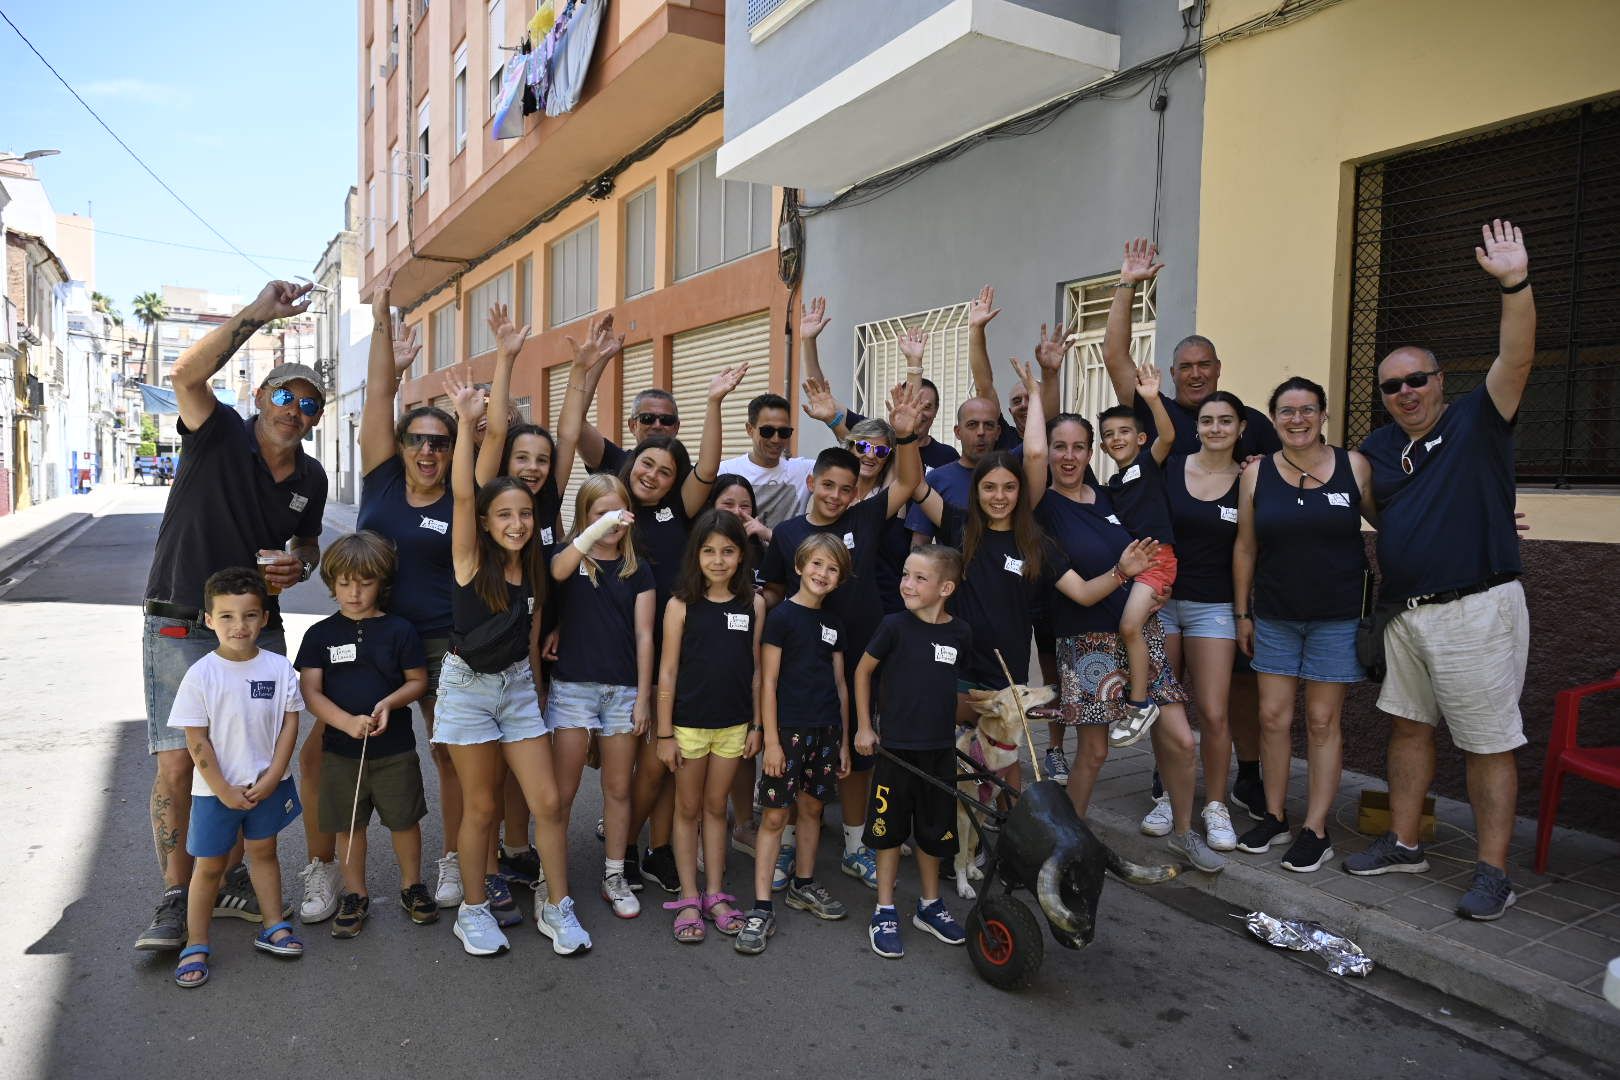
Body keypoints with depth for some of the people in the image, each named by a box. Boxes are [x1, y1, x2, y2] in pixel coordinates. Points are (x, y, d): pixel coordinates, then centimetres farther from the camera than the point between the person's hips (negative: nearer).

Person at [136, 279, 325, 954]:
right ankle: (175, 898, 10)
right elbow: (188, 374, -27)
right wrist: (258, 314, -30)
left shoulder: (311, 478, 6)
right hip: (181, 629, -4)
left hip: (259, 632, 5)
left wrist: (299, 564, -4)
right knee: (178, 763, -5)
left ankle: (231, 880, 25)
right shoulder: (219, 436, -8)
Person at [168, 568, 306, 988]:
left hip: (268, 784, 2)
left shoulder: (278, 668, -9)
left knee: (263, 851, 17)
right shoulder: (201, 675, -14)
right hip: (216, 789, -2)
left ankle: (274, 929, 28)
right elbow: (197, 741, -12)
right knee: (210, 865, 9)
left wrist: (271, 779, -10)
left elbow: (290, 723, -5)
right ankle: (195, 945, 22)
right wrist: (224, 791, -12)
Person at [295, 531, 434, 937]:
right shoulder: (320, 634, -1)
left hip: (394, 748, -1)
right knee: (349, 825, 12)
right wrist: (348, 722, -21)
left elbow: (418, 680, 2)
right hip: (340, 750, 1)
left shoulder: (399, 630, -3)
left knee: (404, 819, 9)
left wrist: (389, 702, -18)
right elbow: (310, 691, -6)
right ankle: (355, 895, 29)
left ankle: (412, 886, 29)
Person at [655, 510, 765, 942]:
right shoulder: (681, 605, -8)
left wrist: (757, 724, 3)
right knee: (688, 809, 10)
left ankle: (715, 895, 25)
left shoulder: (753, 604, -2)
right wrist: (664, 734, -7)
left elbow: (756, 668, 3)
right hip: (688, 723, -2)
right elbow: (667, 672, -7)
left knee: (716, 808, 14)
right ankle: (689, 899, 20)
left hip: (734, 723, 2)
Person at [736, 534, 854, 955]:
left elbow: (839, 684, 15)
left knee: (812, 807, 15)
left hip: (825, 730, 6)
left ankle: (803, 885, 32)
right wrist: (771, 741, -13)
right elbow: (768, 681, -9)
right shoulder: (782, 615, -6)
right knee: (775, 814, -4)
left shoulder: (833, 623, 11)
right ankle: (762, 909, 1)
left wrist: (844, 740, 13)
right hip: (788, 728, -6)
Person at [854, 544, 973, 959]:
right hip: (896, 746, -3)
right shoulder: (895, 625, -11)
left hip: (940, 749, 3)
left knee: (934, 830, 15)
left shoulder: (960, 633, -3)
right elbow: (863, 670, 0)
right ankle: (884, 912, 21)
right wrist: (863, 726, -1)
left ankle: (929, 905, 34)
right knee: (889, 829, 6)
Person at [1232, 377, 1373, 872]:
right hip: (1275, 616, 2)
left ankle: (1316, 830, 13)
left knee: (1322, 721, 4)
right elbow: (1245, 548, 5)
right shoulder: (1257, 474, 2)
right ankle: (1274, 817, 20)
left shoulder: (1355, 466, -2)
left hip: (1338, 616, -2)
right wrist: (1243, 613, 6)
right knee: (1273, 717, 5)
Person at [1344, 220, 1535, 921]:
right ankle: (1403, 844, 26)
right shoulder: (1378, 448, 11)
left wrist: (1515, 284, -31)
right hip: (1404, 610, 7)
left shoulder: (1476, 422, -4)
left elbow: (1515, 361, -20)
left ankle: (1493, 874, 10)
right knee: (1408, 726, 14)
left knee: (1488, 743, 1)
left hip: (1475, 608, -6)